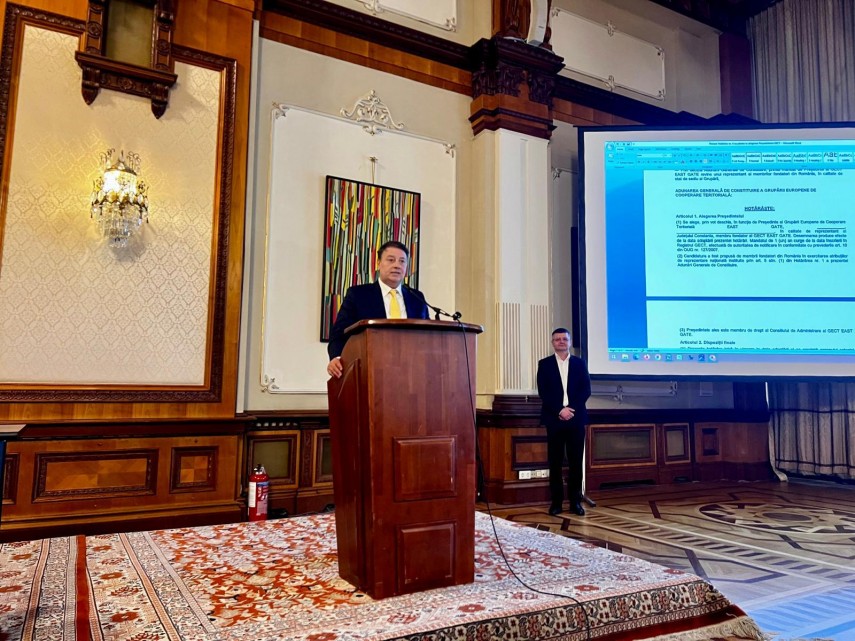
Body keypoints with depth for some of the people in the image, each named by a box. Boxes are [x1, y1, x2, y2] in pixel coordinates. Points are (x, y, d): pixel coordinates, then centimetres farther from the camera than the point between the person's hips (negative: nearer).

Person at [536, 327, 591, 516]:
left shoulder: (580, 363, 10)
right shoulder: (544, 364, 6)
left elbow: (586, 390, 2)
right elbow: (542, 392, -2)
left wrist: (571, 408, -12)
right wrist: (559, 410, -14)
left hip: (576, 418, 1)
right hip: (554, 419, -1)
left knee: (576, 461, 3)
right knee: (555, 462, 2)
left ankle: (575, 501, 11)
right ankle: (556, 501, 8)